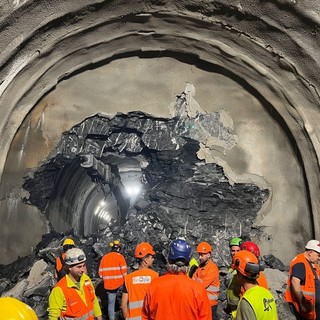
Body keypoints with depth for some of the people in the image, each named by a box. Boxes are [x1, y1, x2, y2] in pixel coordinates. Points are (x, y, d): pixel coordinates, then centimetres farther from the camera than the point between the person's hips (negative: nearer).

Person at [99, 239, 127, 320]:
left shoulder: (104, 257, 7)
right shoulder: (119, 256, -7)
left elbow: (100, 273, 8)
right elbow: (124, 271, -13)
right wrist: (125, 280, 2)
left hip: (108, 285, 5)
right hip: (119, 283, -5)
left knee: (111, 303, 15)